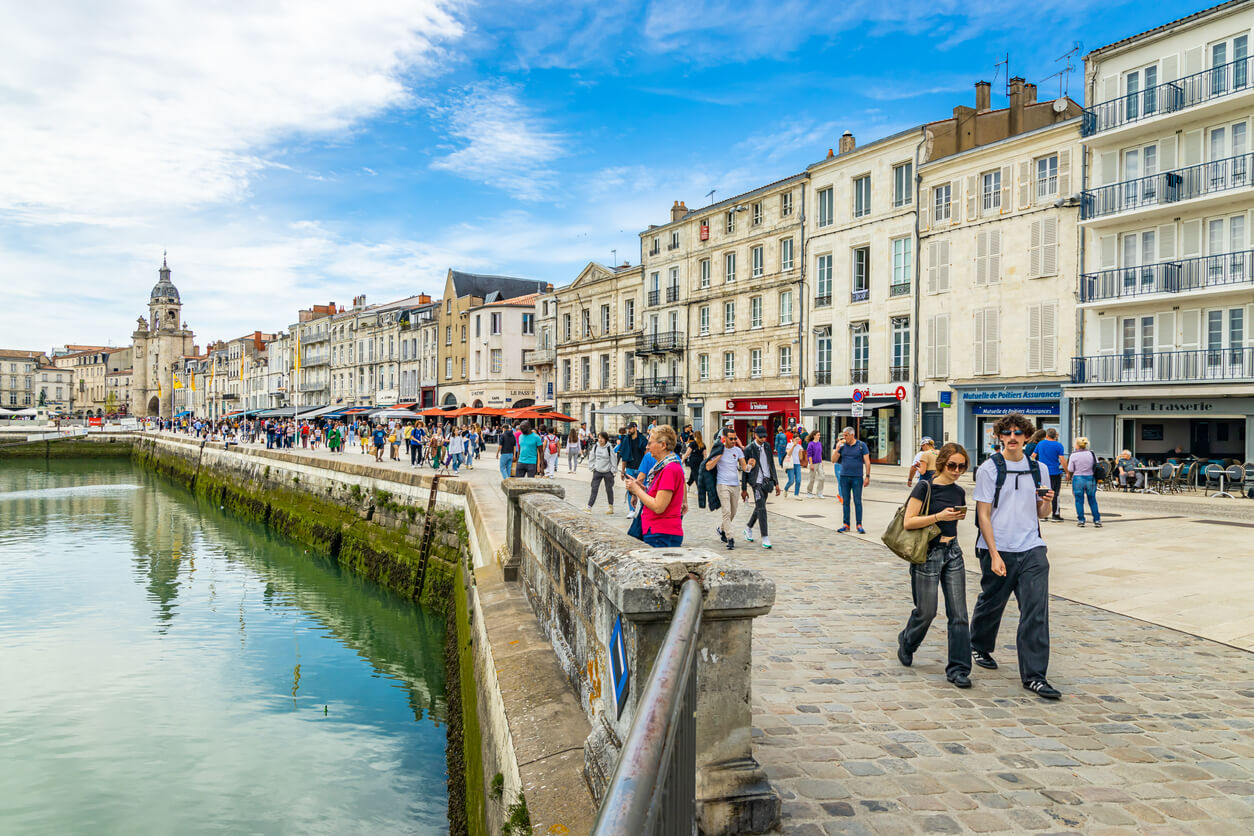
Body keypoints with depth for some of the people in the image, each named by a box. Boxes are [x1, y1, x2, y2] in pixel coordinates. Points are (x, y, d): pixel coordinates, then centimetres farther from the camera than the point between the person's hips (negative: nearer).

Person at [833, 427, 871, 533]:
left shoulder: (862, 445, 0)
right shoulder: (842, 446, 9)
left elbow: (867, 462, -2)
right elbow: (833, 460, 6)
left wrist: (867, 476, -8)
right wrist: (837, 448, -7)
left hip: (857, 477, -3)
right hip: (844, 477, 3)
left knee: (857, 501, -3)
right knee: (845, 501, 5)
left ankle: (859, 525, 2)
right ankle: (846, 525, 10)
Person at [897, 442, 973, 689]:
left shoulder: (959, 492, 9)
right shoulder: (925, 487, -9)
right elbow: (909, 522, -14)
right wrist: (939, 516, -21)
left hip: (953, 553, 5)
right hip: (928, 554, -5)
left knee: (958, 613, 0)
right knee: (926, 611, 4)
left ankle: (958, 669, 7)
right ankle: (906, 642, 35)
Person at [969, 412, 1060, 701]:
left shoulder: (1039, 469, 9)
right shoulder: (989, 469, -4)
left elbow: (1041, 514, 16)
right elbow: (984, 515, -6)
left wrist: (1048, 502, -8)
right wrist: (994, 554, -12)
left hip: (1032, 550, 3)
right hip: (998, 550, -2)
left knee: (1036, 611, -6)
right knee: (991, 603, 13)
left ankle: (1034, 675, -1)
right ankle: (980, 647, 40)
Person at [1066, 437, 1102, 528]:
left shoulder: (1073, 455, -8)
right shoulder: (1092, 454, 0)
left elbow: (1070, 470, -6)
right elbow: (1097, 467, 5)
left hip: (1078, 479, -3)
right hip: (1091, 478, 3)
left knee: (1079, 500, 6)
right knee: (1092, 500, 13)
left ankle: (1081, 520, 7)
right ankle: (1097, 520, 14)